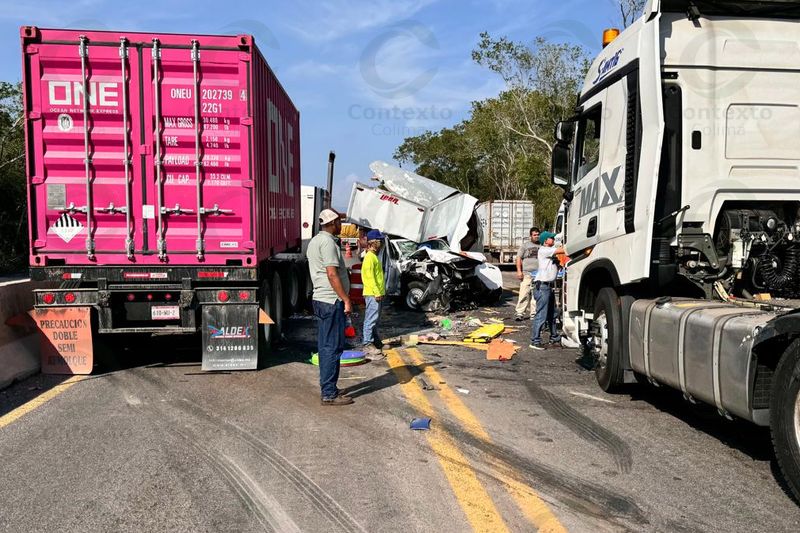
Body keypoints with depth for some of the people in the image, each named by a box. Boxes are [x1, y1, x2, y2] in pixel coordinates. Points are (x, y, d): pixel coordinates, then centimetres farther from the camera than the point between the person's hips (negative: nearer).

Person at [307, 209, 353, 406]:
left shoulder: (315, 241, 18)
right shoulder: (327, 242, -14)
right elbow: (332, 274, -21)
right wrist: (346, 300, -18)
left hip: (321, 299, 11)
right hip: (332, 301, -11)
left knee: (325, 346, 14)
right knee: (333, 347, -6)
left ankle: (328, 388, 22)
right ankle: (329, 393, -3)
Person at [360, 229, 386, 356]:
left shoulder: (374, 256, 18)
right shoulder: (369, 257, -13)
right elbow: (370, 277, -20)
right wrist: (377, 293, -21)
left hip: (377, 294, 10)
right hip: (373, 294, -10)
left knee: (375, 319, 15)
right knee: (371, 319, -8)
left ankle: (377, 342, 23)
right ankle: (368, 345, -6)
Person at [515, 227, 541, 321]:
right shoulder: (525, 245, 10)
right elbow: (519, 258, 6)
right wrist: (519, 271, -5)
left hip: (539, 274, 2)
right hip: (527, 273, -2)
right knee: (524, 294, -8)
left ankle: (533, 313, 10)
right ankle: (520, 313, -7)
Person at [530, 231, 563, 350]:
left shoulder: (551, 252, 20)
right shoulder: (543, 250, -9)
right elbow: (561, 251, -16)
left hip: (549, 286, 10)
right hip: (542, 286, -10)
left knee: (552, 314, 18)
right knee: (541, 315, -10)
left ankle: (554, 337, 30)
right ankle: (535, 341, -7)